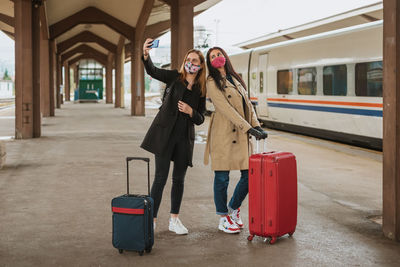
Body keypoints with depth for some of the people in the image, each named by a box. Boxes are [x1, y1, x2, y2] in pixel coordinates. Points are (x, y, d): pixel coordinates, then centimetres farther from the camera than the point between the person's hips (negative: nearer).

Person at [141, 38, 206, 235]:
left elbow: (200, 119, 10)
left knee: (179, 179, 9)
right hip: (165, 133, -3)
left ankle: (174, 220, 20)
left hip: (185, 137, 3)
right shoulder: (175, 77, 3)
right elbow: (152, 71, -13)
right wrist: (146, 55, -32)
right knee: (161, 177, -5)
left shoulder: (201, 90, 9)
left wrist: (191, 112, -11)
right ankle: (152, 220, 2)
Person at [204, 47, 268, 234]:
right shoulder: (212, 83, -5)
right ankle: (223, 220, 14)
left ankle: (233, 209, 26)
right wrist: (249, 129, -20)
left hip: (242, 134, 7)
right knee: (222, 177, 0)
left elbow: (248, 104, 15)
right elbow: (226, 109, -14)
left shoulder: (235, 79, 18)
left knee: (249, 174, 5)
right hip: (223, 134, -7)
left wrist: (257, 126, 0)